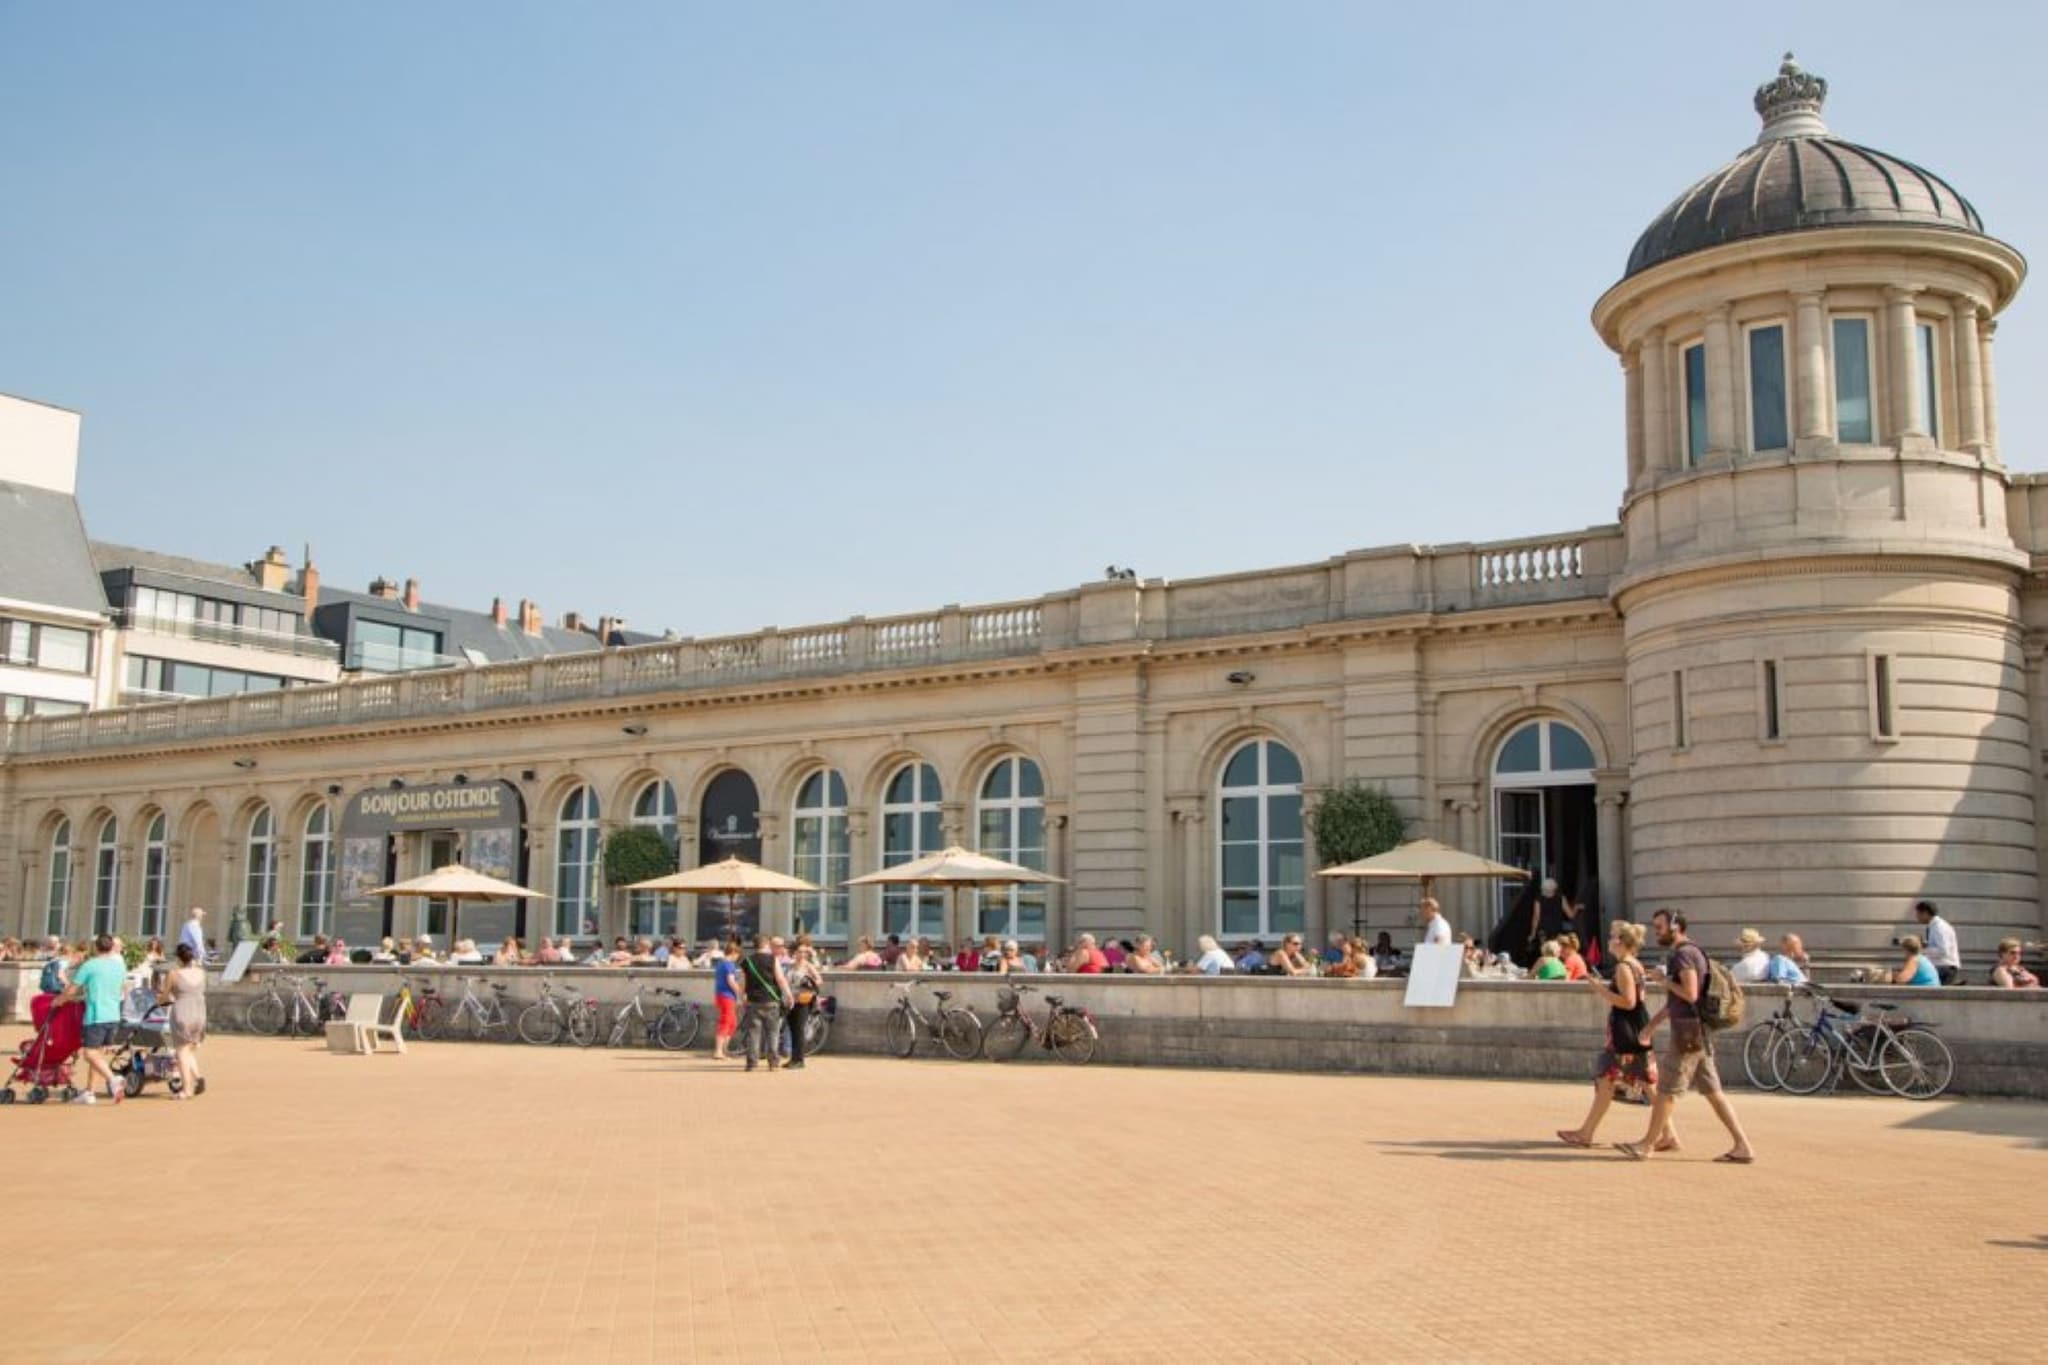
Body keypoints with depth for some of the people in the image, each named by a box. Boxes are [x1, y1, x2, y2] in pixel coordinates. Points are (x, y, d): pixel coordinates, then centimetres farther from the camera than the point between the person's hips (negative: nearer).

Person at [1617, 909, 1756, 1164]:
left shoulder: (1684, 954, -13)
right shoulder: (1685, 953, 19)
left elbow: (1690, 994, -24)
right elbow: (1675, 1001, 25)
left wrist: (1666, 981, -9)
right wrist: (1651, 1025, 25)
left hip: (1688, 1033, -10)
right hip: (1697, 1033, 10)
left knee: (1667, 1088, -1)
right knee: (1712, 1091, 9)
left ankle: (1648, 1145, 7)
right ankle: (1743, 1146, 8)